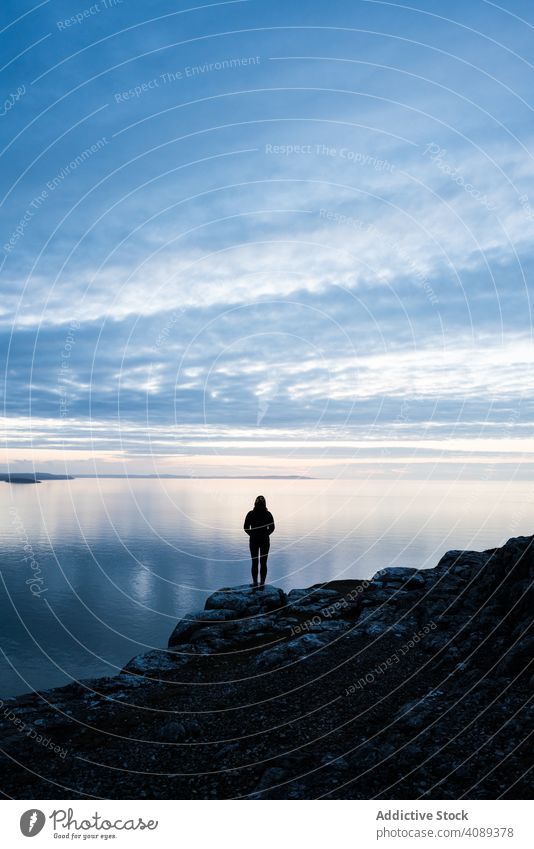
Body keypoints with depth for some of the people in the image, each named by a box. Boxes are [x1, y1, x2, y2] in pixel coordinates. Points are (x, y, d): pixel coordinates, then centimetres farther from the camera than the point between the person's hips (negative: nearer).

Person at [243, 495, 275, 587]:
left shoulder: (250, 514, -7)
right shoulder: (268, 514, -6)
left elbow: (245, 527, -3)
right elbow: (272, 527, 0)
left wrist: (252, 534, 9)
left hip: (253, 541, 0)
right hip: (265, 541, 0)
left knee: (254, 562, 9)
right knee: (263, 563, 7)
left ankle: (255, 582, 10)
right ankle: (262, 583, 7)